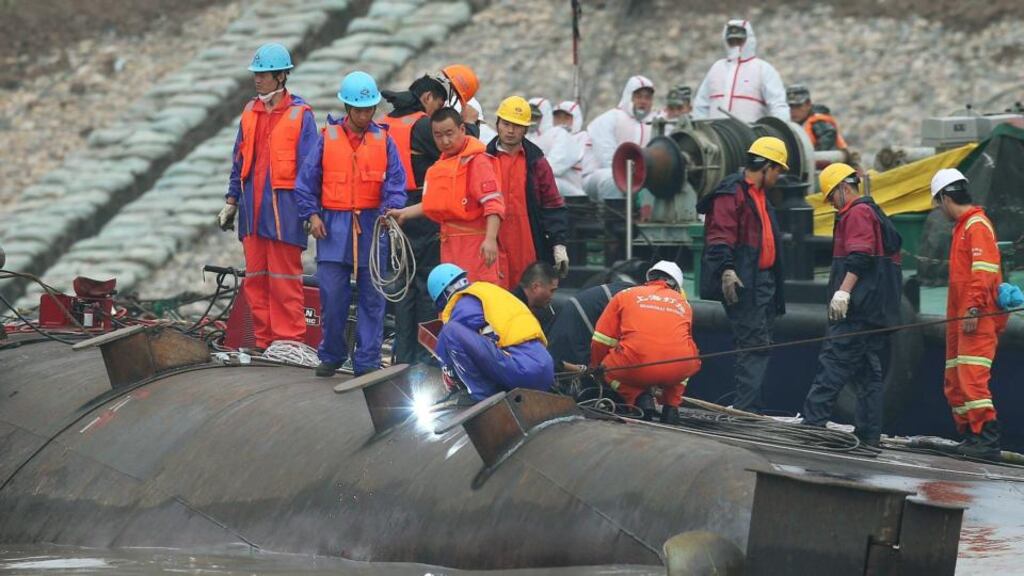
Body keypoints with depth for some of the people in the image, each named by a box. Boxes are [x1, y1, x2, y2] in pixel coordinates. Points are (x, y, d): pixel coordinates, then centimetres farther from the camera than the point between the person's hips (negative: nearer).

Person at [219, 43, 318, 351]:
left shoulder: (300, 114, -4)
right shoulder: (250, 113, 13)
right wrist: (231, 201, 16)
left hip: (283, 208, -6)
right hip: (253, 208, 6)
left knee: (284, 279, -5)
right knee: (255, 278, 7)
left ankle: (289, 341, -2)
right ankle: (264, 341, 12)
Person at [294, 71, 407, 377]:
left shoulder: (383, 140, 4)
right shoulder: (328, 138, 3)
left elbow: (395, 181, 0)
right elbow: (307, 180, 7)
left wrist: (391, 208, -18)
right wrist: (312, 214, -3)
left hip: (372, 226, 0)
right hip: (334, 228, 0)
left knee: (372, 297, 2)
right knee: (332, 294, -2)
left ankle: (367, 361, 8)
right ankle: (331, 355, 15)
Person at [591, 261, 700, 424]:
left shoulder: (625, 295, 17)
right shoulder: (683, 303, 24)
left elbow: (600, 341, 16)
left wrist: (594, 368, 37)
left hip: (635, 370, -2)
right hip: (677, 370, 2)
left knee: (608, 367, 29)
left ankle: (638, 397, 4)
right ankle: (671, 406, 19)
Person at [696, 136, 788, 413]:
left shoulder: (759, 196, 23)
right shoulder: (732, 193, -9)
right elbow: (720, 235, -19)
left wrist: (775, 287, 29)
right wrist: (726, 269, -31)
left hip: (763, 281, 10)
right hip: (742, 283, -10)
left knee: (761, 346, 10)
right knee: (755, 344, -15)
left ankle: (751, 408, 14)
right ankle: (745, 408, -17)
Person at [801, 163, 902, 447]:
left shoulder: (857, 213, -6)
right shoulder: (875, 214, 25)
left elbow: (859, 257, -20)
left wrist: (844, 291, -27)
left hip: (857, 308, -10)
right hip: (878, 314, 10)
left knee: (833, 363, -13)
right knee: (869, 373, 8)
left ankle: (813, 421, -19)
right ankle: (869, 434, 6)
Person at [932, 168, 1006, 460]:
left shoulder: (977, 225, -10)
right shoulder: (962, 227, 22)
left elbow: (984, 270, -20)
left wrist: (974, 309, -25)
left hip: (978, 320, -11)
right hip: (961, 318, 11)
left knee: (972, 380, -17)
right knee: (955, 383, 12)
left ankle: (987, 440, -21)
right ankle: (970, 436, 16)